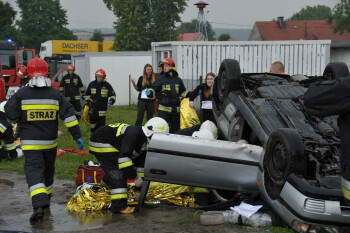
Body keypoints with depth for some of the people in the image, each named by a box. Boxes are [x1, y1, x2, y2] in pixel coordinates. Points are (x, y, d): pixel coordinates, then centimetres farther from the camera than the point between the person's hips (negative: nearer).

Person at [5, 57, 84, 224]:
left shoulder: (21, 94, -9)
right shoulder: (56, 94, -2)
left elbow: (11, 115, -6)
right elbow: (68, 115, -4)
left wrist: (21, 122, 17)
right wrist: (77, 136, 0)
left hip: (30, 142, -3)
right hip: (50, 141, 3)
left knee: (34, 172, -8)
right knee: (48, 170, 23)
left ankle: (39, 205, -27)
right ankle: (46, 198, 42)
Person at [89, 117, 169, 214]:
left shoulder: (142, 137, 2)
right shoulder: (133, 134, -27)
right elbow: (124, 157, -33)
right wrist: (135, 177, -27)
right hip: (100, 143, -10)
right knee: (117, 173, -17)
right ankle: (119, 206, -18)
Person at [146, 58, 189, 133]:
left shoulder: (178, 80, 11)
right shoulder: (161, 79, -1)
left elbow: (183, 92, 22)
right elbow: (154, 89, -8)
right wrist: (150, 92, -28)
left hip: (176, 109, 4)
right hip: (164, 109, -4)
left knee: (176, 129, 12)